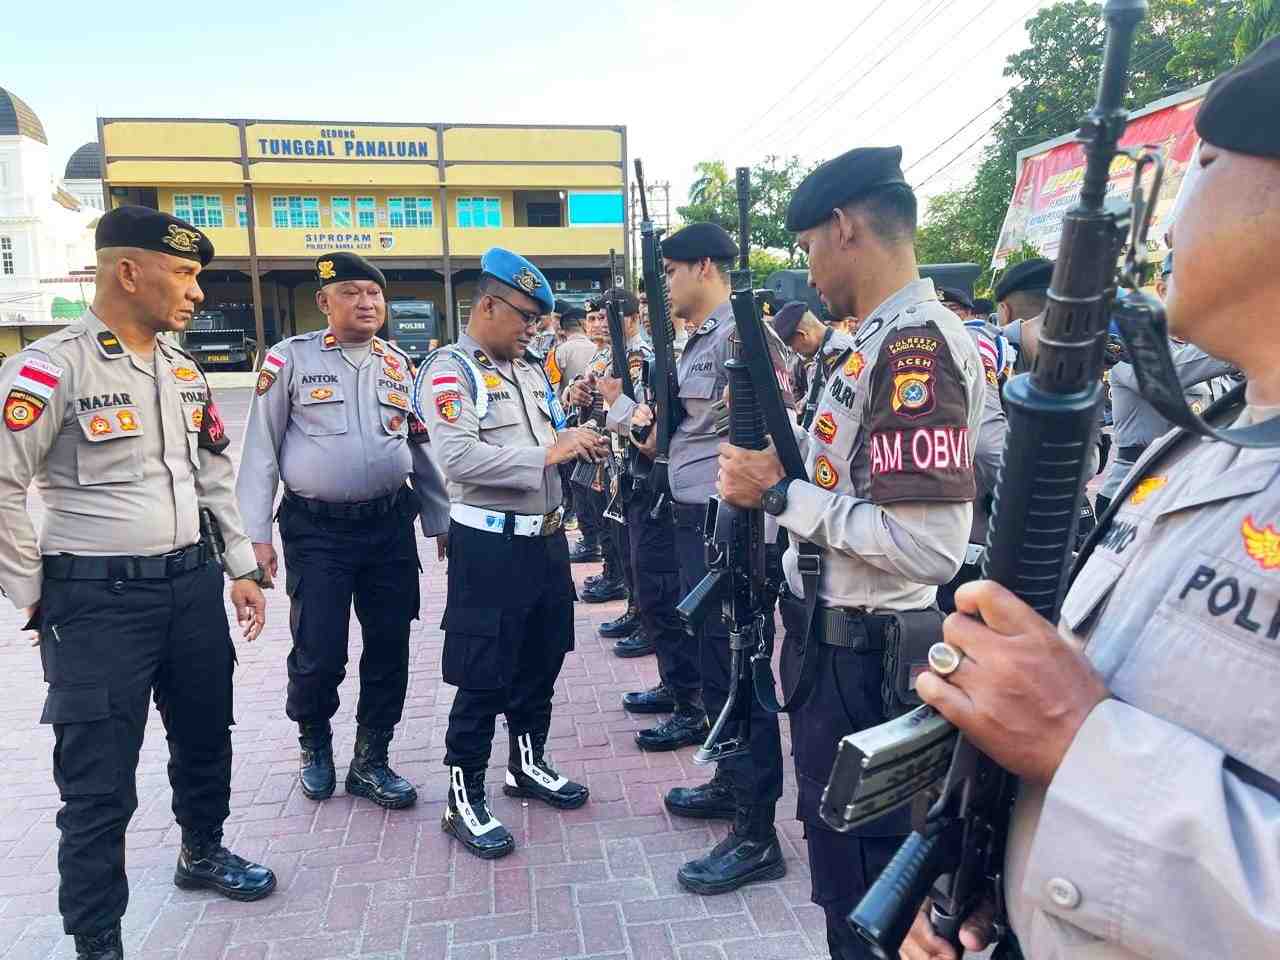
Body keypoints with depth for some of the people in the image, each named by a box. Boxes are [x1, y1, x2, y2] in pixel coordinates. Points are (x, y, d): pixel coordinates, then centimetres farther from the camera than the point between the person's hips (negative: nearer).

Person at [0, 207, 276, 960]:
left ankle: (203, 853, 47)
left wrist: (241, 567, 12)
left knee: (206, 736, 22)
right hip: (98, 600, -6)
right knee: (99, 782, 6)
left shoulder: (184, 368, 8)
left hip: (193, 583, 7)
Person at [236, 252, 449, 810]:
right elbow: (260, 449, -2)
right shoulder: (291, 358, -2)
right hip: (317, 530, -3)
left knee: (389, 650, 8)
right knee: (318, 654, 0)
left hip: (391, 525, 4)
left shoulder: (398, 363, 10)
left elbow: (420, 447, 15)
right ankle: (314, 747, 31)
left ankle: (370, 762, 26)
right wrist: (257, 535, -6)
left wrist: (442, 522, 12)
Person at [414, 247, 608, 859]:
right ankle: (465, 799, 18)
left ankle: (527, 764, 39)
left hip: (546, 537, 8)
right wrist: (547, 453, -26)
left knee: (541, 662, 19)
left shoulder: (531, 372, 15)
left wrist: (578, 441, -2)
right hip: (489, 546, -8)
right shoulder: (450, 371, -12)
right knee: (484, 679, 1)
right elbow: (458, 458, -26)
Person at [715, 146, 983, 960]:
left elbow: (930, 548, -29)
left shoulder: (916, 345, -21)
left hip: (858, 656, -10)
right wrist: (781, 456, 4)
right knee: (845, 865, 26)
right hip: (833, 637, 10)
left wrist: (780, 493, -21)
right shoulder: (883, 338, 10)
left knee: (866, 890, 10)